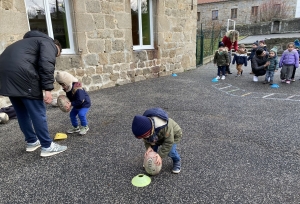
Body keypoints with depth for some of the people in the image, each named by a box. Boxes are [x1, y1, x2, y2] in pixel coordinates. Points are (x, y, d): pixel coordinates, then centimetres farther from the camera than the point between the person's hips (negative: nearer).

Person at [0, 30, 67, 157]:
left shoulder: (33, 41, 35)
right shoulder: (49, 43, 8)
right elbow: (46, 65, -12)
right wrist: (48, 89, -16)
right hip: (20, 72, -9)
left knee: (22, 112, 18)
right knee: (38, 112, -1)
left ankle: (32, 142, 30)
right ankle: (47, 146, 7)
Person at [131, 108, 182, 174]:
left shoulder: (165, 127, -47)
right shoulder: (144, 126, -28)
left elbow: (169, 142, -34)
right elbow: (145, 139, -7)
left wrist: (160, 155, -35)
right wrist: (148, 147, -23)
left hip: (174, 134, -5)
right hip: (159, 137, 5)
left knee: (170, 151, -24)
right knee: (152, 147, -14)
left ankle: (177, 161, 7)